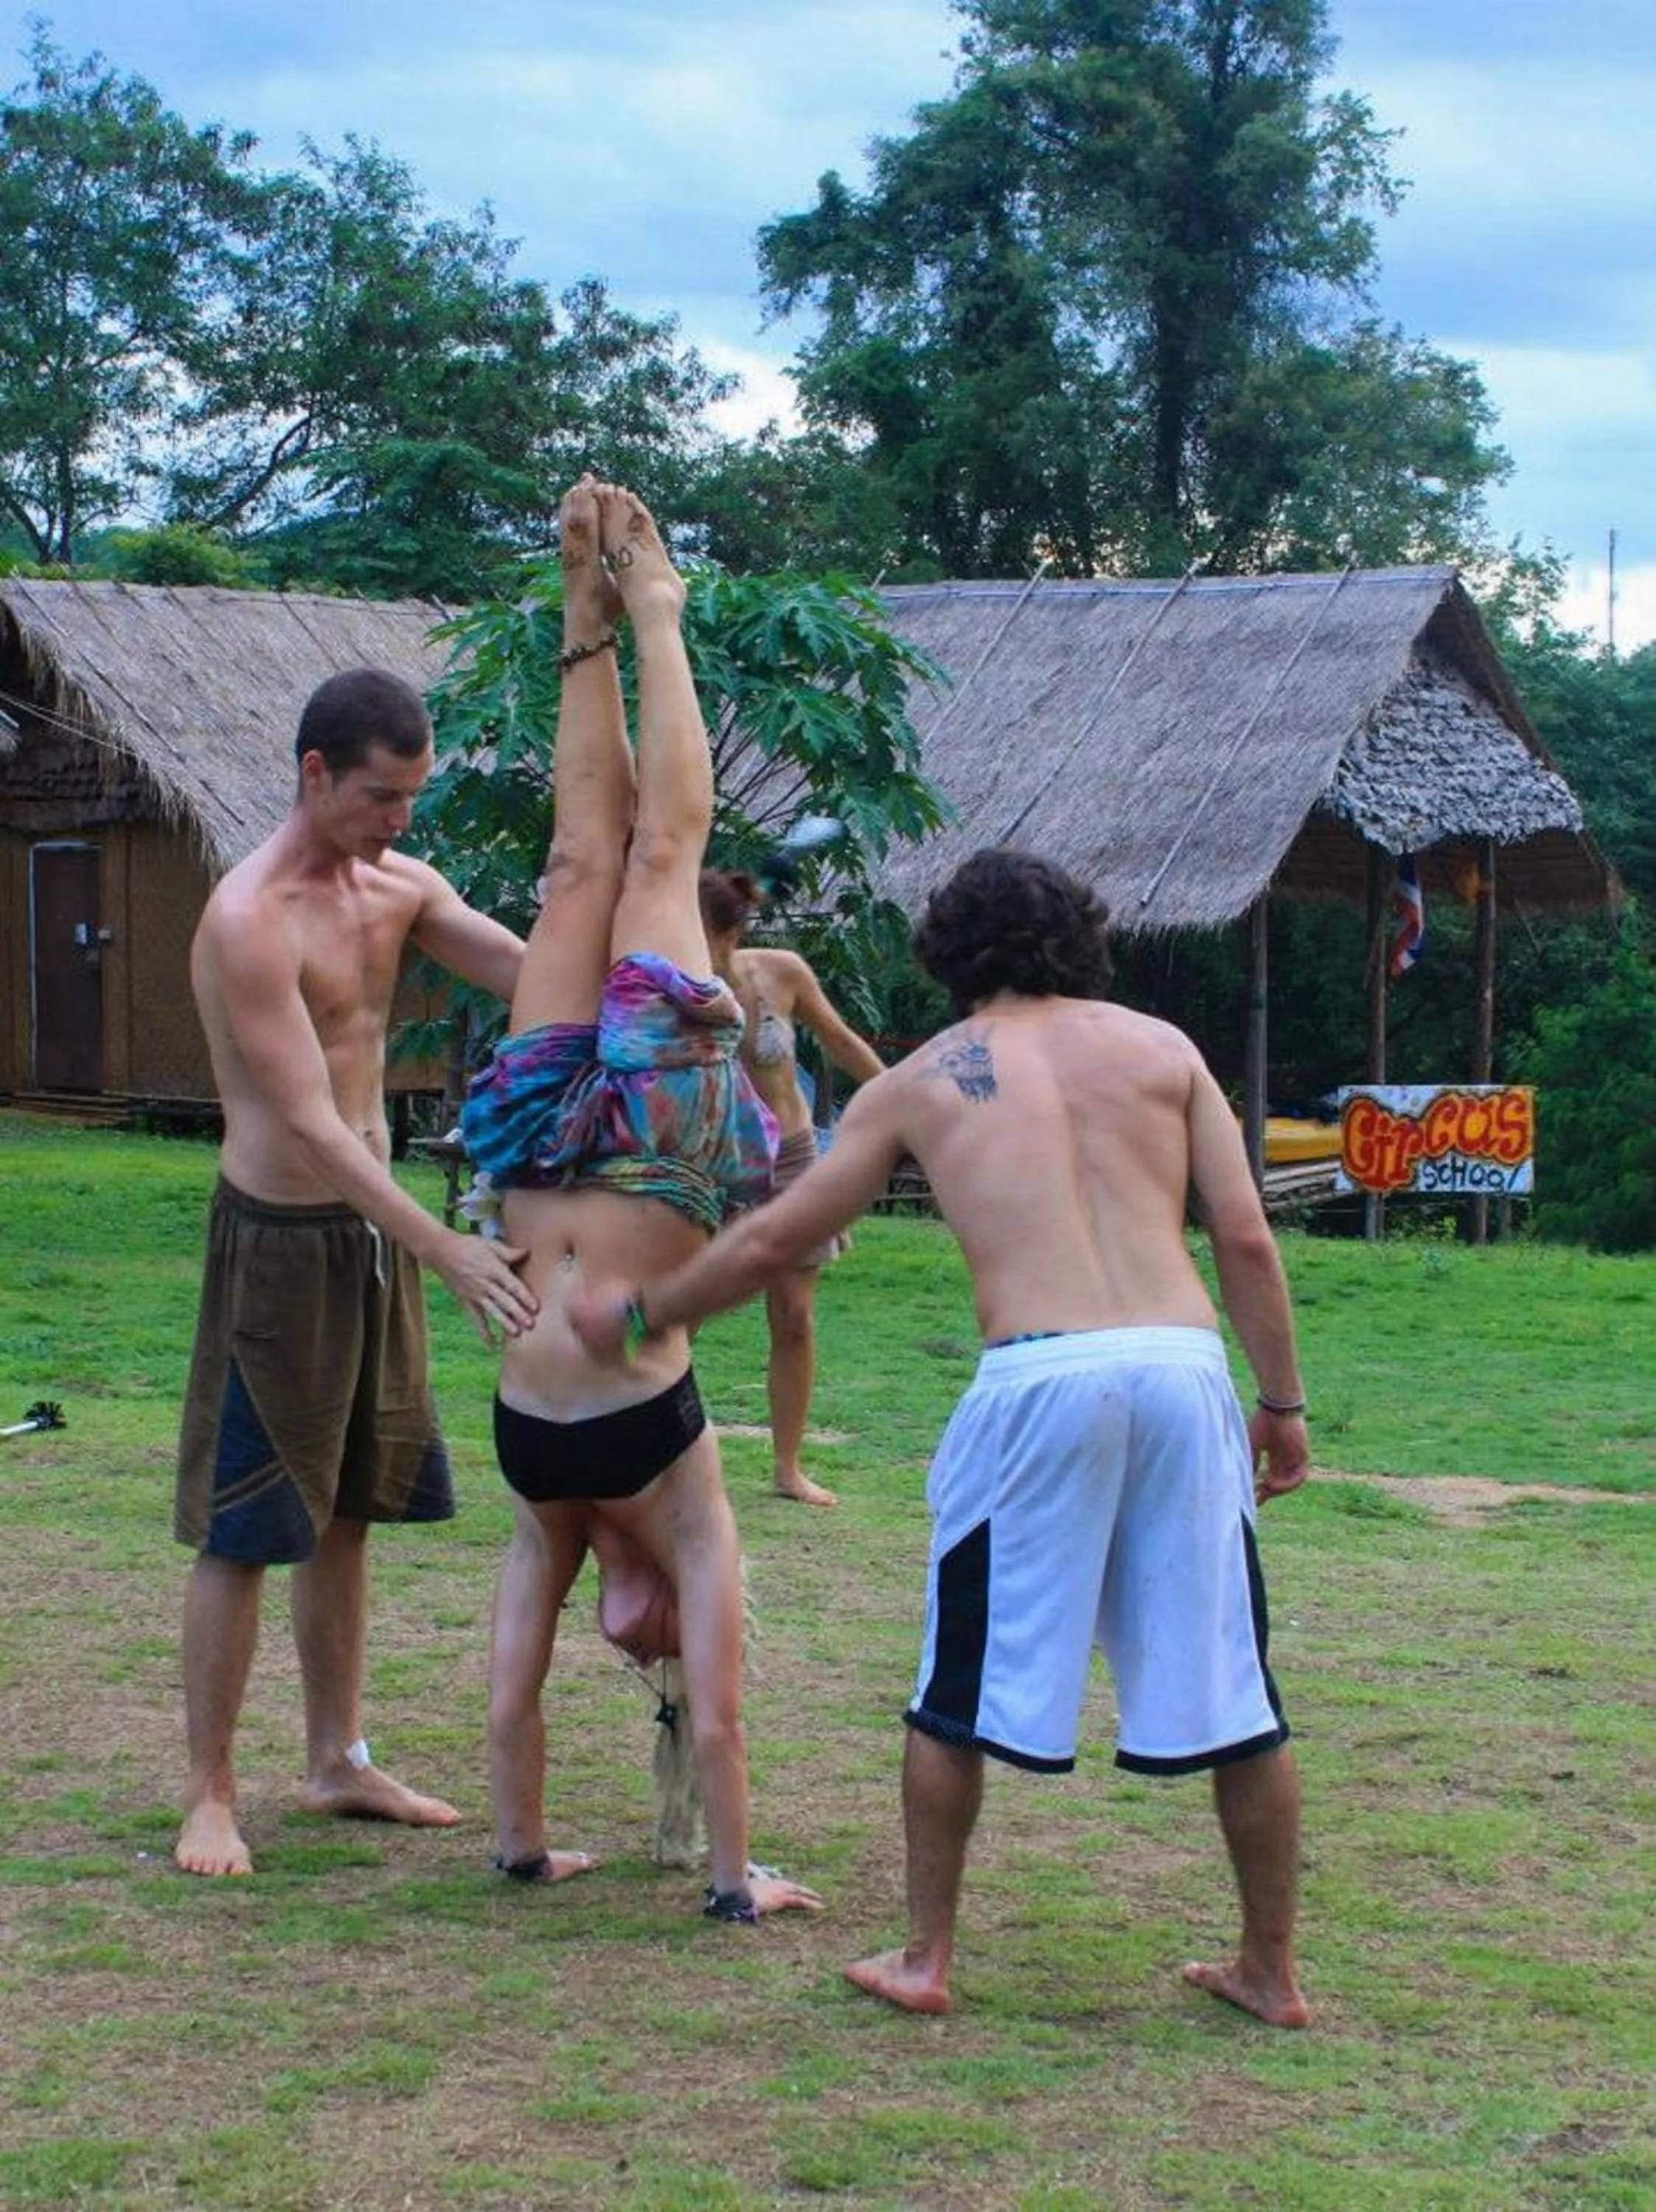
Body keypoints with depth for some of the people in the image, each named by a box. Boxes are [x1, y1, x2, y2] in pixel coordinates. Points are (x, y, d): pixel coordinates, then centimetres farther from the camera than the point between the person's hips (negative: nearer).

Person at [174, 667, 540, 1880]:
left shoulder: (400, 886, 4)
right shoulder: (251, 922, -21)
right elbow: (309, 1122, -26)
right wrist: (451, 1252, -33)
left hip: (373, 1228, 8)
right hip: (279, 1237, -8)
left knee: (345, 1509, 16)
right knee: (243, 1529, -2)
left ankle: (339, 1761, 27)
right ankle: (211, 1795, 7)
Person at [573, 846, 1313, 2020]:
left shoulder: (922, 1081, 16)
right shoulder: (1160, 1047, 17)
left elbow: (775, 1240, 21)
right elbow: (1247, 1238, 8)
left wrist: (640, 1309, 34)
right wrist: (1284, 1403, 15)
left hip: (1038, 1378, -1)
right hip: (1184, 1364, 2)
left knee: (960, 1691, 15)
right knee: (1235, 1692, 12)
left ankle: (925, 1958, 21)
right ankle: (1272, 1970, 21)